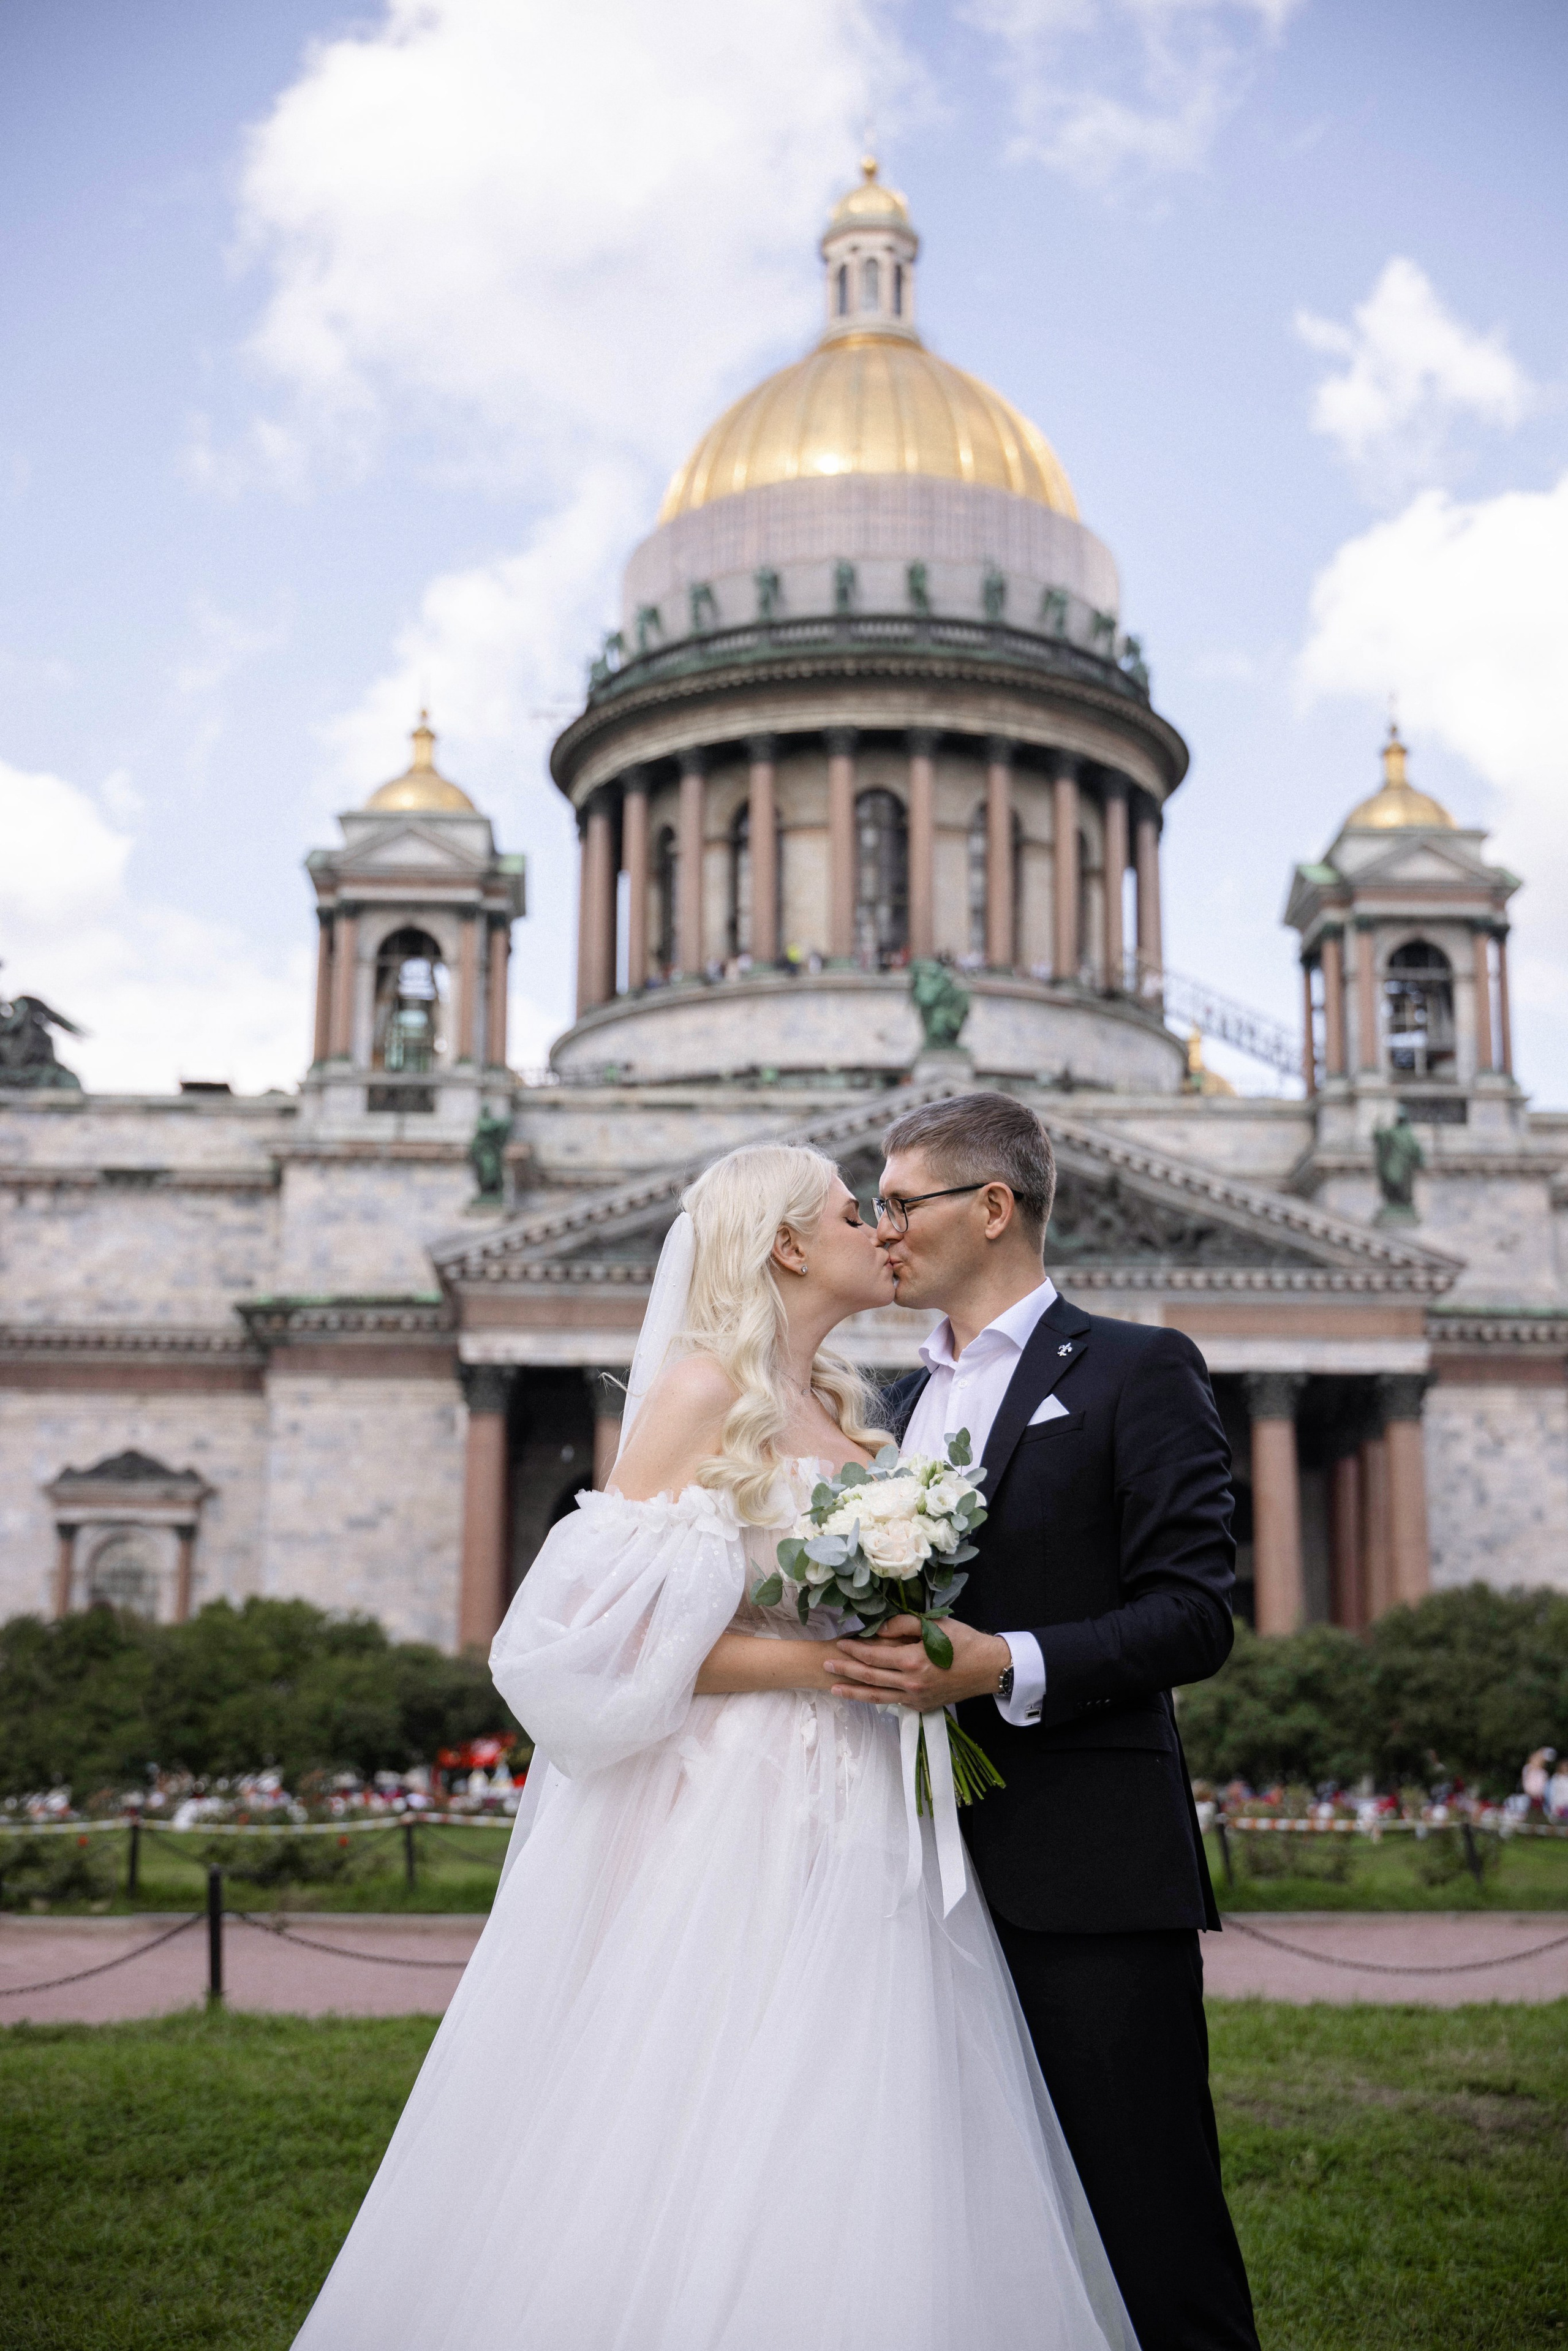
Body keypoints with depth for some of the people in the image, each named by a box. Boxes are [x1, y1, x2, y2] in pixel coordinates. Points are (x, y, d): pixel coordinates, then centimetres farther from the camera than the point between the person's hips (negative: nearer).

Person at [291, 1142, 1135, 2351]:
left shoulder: (843, 1410, 16)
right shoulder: (704, 1389, -7)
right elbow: (604, 1631, -14)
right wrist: (811, 1664, -16)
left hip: (854, 1830, 7)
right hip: (731, 1826, -7)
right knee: (705, 2172, -5)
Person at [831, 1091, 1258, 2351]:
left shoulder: (1136, 1370, -3)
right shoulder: (903, 1402, 18)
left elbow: (1195, 1613, -11)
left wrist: (1003, 1668, -22)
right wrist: (872, 1651, 4)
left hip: (1091, 1868, -6)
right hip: (938, 1866, 7)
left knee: (1150, 2225, -2)